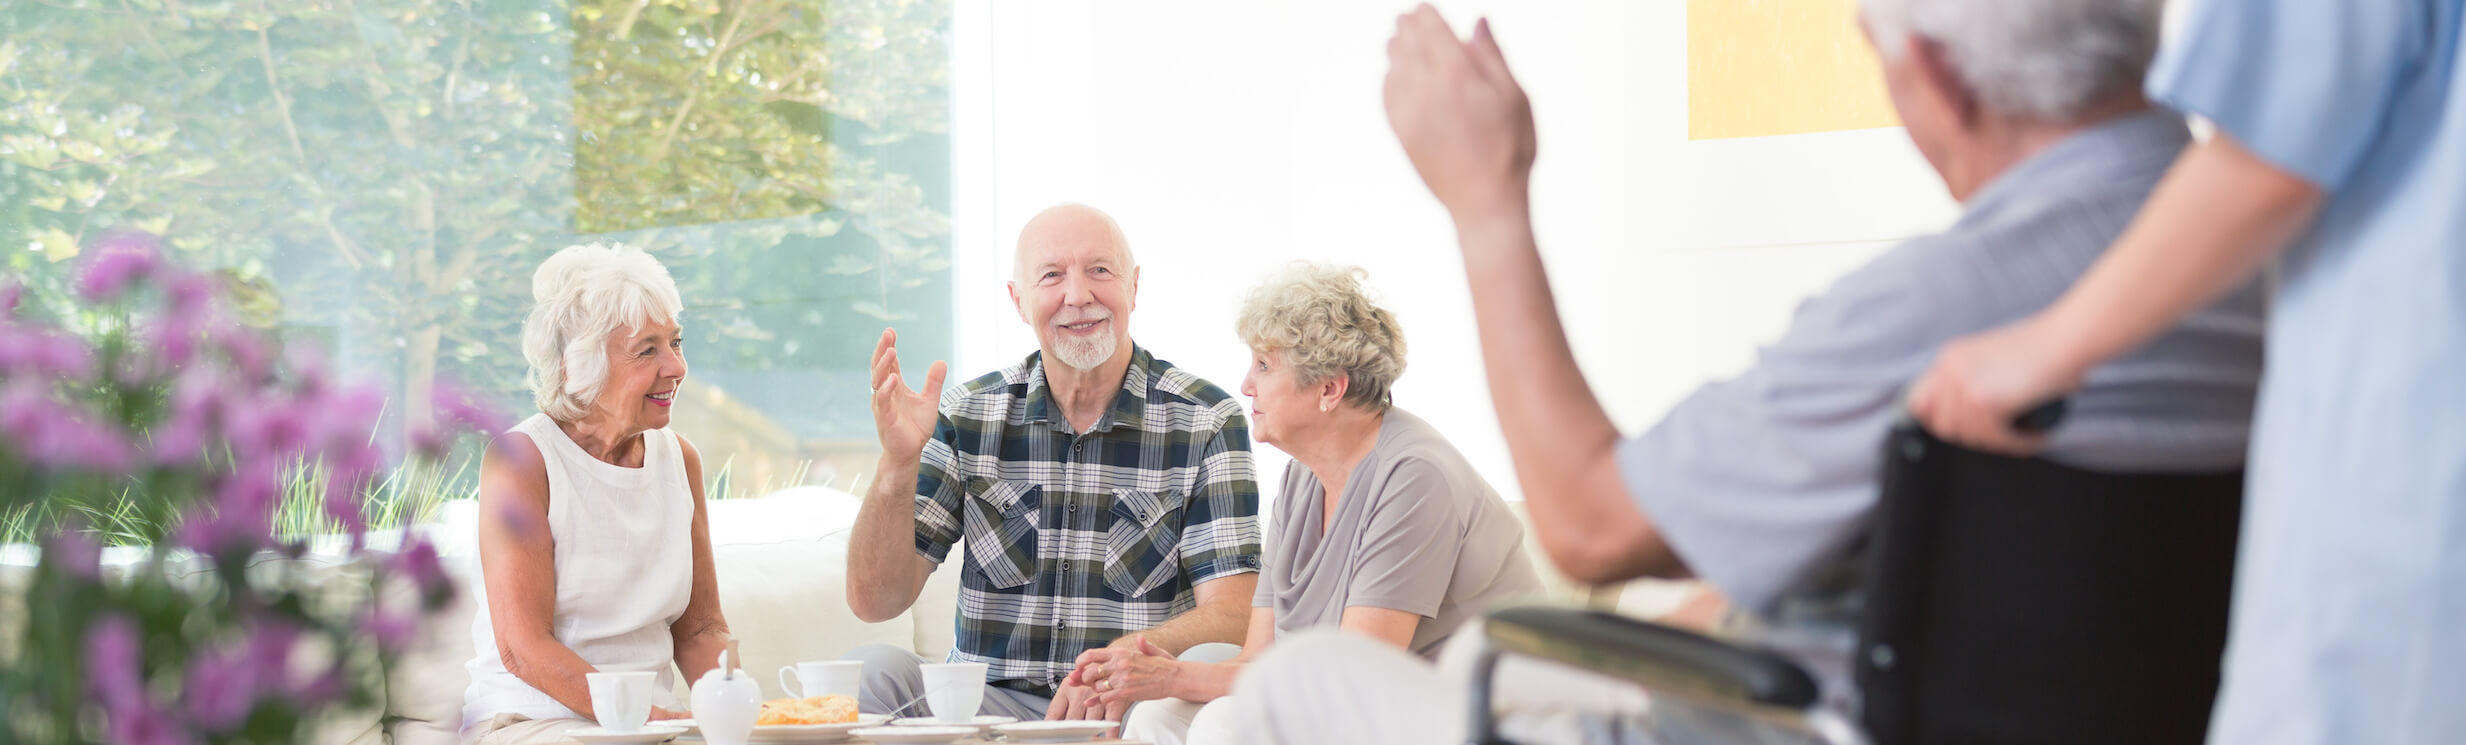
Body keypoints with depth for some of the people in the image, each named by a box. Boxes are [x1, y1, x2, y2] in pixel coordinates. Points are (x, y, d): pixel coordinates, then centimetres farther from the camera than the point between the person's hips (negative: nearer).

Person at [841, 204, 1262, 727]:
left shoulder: (1208, 422, 0)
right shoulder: (967, 415, 6)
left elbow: (1230, 617, -9)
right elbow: (874, 600, 3)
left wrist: (1128, 657, -30)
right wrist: (898, 464, -15)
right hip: (988, 707, 2)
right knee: (870, 671, -26)